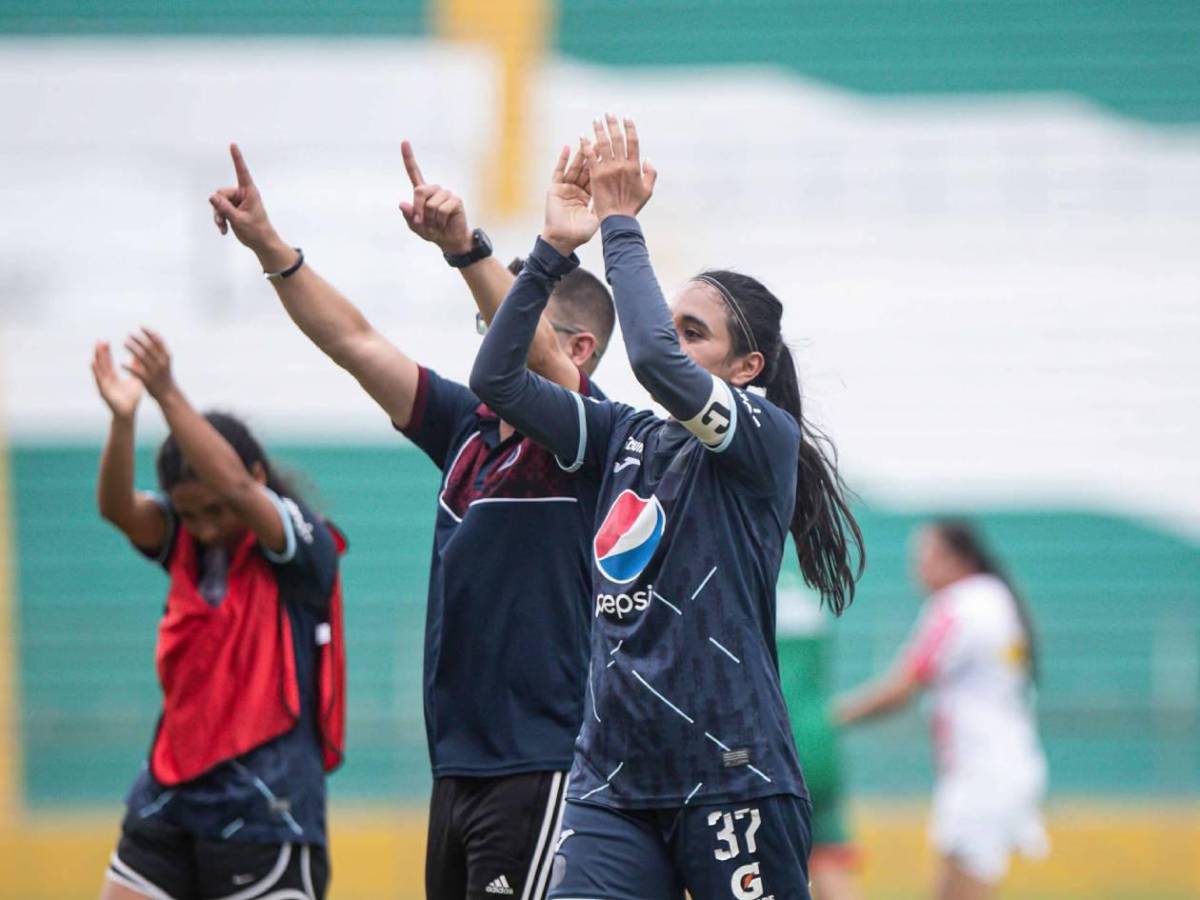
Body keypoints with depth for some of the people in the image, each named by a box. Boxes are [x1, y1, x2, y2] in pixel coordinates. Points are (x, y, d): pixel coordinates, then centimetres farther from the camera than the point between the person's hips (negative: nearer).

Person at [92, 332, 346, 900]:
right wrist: (122, 419, -31)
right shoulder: (183, 540, 7)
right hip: (169, 799, 6)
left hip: (265, 808, -6)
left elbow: (236, 487, -27)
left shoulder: (303, 544, -9)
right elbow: (117, 507, -13)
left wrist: (169, 396, -35)